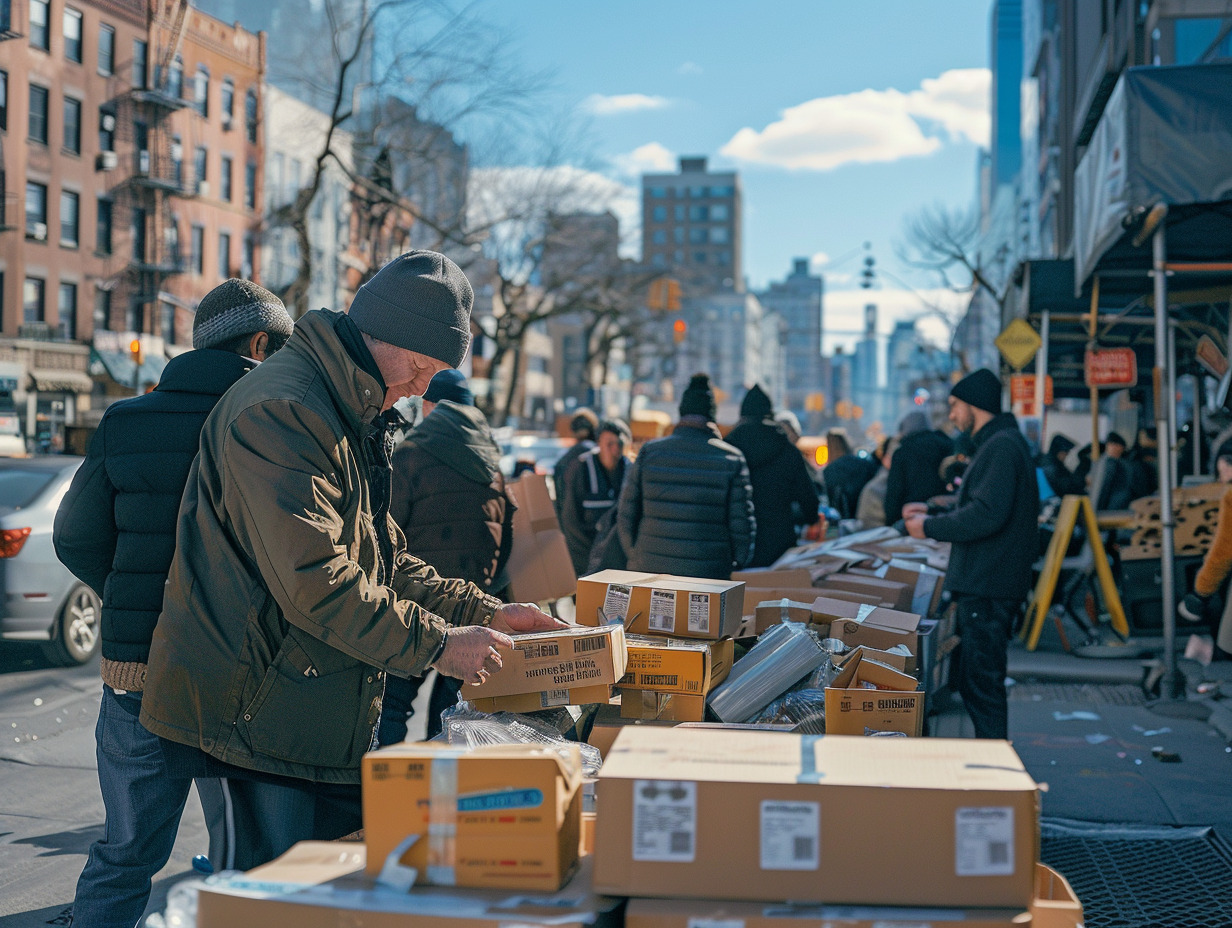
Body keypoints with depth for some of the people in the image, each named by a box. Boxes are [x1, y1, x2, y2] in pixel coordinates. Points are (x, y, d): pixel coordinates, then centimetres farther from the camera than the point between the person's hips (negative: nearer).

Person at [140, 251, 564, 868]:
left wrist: (483, 613, 8)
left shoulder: (353, 419, 18)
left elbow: (383, 559, 21)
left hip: (324, 718, 10)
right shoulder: (280, 412, -18)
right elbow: (314, 581, -25)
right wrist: (437, 645, -18)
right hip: (251, 718, -10)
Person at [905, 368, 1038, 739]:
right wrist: (932, 513, 21)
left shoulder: (1001, 446, -15)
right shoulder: (996, 444, 19)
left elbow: (987, 514, -25)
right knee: (973, 683, 16)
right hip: (981, 587, 11)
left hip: (987, 591, -11)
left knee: (982, 686, -6)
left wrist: (930, 528, -15)